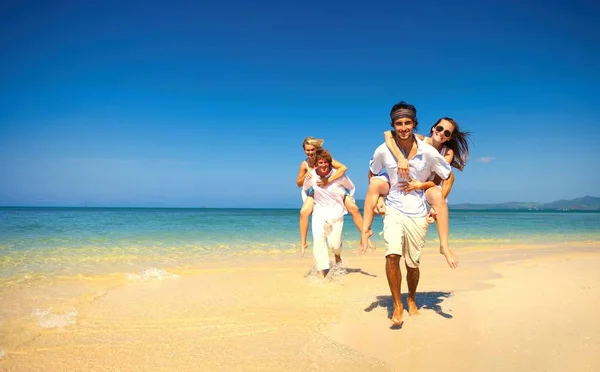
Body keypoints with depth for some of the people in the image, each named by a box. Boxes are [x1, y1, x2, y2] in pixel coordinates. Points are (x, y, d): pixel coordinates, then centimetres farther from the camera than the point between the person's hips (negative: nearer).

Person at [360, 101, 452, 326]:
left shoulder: (428, 152, -8)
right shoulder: (383, 151, -7)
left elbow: (448, 177, 7)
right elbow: (372, 174, 13)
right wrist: (376, 197, 9)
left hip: (418, 214, 1)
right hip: (394, 210, -1)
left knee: (413, 263, 8)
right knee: (392, 255, -23)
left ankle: (411, 299, 39)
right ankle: (397, 305, -3)